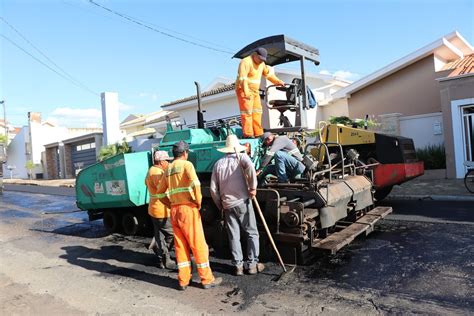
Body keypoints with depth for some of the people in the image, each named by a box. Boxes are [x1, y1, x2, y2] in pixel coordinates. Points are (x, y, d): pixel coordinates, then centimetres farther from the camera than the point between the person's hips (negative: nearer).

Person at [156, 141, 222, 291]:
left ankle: (183, 280, 17)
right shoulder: (186, 164, -5)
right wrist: (198, 201, -12)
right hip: (188, 208, -7)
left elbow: (160, 193, 18)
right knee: (198, 244, 1)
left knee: (180, 245, 12)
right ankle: (207, 279, 10)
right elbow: (195, 183, -24)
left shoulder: (168, 169, 15)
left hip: (174, 210, 7)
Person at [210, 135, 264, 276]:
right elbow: (250, 167, -25)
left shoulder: (218, 163, 8)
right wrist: (253, 187, -16)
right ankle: (252, 264, 10)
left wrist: (220, 205, 16)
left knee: (234, 236, 11)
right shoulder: (241, 157, -1)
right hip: (242, 201, -3)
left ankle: (238, 265, 15)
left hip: (227, 205, 3)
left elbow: (213, 189, 5)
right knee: (252, 233, 8)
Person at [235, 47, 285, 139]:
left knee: (257, 111, 6)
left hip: (255, 91, 9)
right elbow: (242, 78, -27)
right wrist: (246, 92, -38)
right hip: (244, 91, -9)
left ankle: (258, 133, 9)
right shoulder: (246, 62, -15)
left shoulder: (261, 63, 13)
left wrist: (278, 81, 26)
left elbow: (268, 73, 28)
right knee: (247, 112, -13)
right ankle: (248, 134, -14)